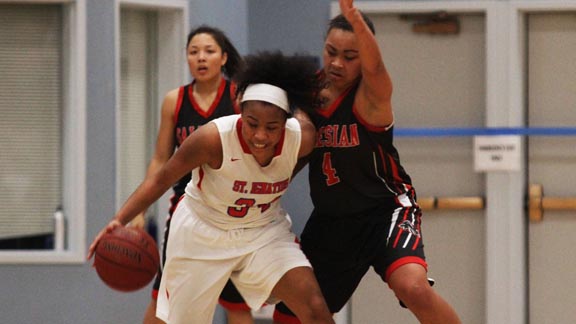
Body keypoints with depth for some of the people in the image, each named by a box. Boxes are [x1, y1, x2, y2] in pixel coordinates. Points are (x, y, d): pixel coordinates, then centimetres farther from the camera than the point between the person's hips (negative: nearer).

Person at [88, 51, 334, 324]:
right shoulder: (214, 138, -32)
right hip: (203, 231, -2)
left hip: (264, 229, 2)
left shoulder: (302, 139, -23)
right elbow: (162, 179, -21)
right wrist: (120, 220, -30)